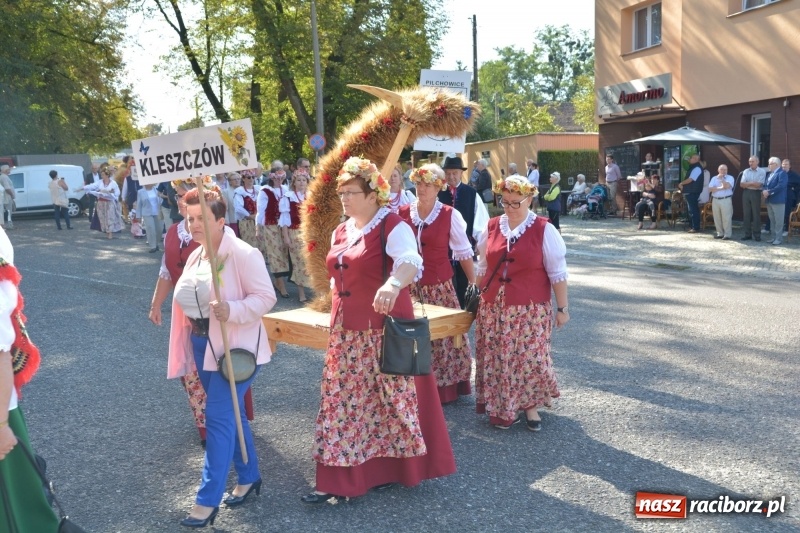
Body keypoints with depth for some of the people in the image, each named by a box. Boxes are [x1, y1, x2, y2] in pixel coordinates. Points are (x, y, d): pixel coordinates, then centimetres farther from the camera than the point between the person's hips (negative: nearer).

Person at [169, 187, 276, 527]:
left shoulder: (243, 254, -15)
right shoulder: (195, 257, 10)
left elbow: (266, 296, -18)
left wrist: (232, 311, -33)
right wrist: (189, 346, 18)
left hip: (236, 346, -8)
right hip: (203, 344, 8)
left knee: (218, 416, -8)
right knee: (230, 414, 17)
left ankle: (207, 501, 0)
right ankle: (249, 476, 33)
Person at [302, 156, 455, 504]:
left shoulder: (393, 227, -13)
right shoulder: (341, 232, 11)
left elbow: (410, 262, -33)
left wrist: (393, 284, -53)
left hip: (384, 330, -7)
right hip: (345, 332, 7)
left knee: (390, 398, 5)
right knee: (342, 399, 7)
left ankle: (391, 467, 24)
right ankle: (337, 479, 13)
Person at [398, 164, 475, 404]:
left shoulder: (450, 215, -5)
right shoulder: (402, 213, 0)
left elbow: (463, 252, 2)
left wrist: (473, 283, 3)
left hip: (440, 288, -1)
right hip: (409, 287, 2)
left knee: (444, 336, 4)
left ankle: (447, 388, 19)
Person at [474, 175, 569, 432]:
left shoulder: (544, 230, -6)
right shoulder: (492, 227, 4)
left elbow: (557, 272, -4)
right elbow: (483, 267, 14)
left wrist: (562, 308, -4)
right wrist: (477, 298, 15)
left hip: (530, 310, -3)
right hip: (493, 308, 4)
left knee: (530, 358, 3)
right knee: (496, 359, 8)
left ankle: (530, 406, 22)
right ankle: (500, 408, 23)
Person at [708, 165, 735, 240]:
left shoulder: (730, 178, 3)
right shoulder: (714, 178, 13)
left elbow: (727, 186, -15)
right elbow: (710, 189, 0)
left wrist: (721, 178, -4)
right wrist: (721, 188, -9)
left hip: (726, 200, -4)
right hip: (715, 200, 4)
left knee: (726, 218, -7)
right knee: (717, 218, 7)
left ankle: (727, 235, -3)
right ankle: (720, 233, 16)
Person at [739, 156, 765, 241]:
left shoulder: (762, 172, -2)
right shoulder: (746, 171, 10)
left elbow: (759, 185, -12)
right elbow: (741, 184, 1)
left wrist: (747, 184, -4)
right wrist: (753, 183, -8)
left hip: (756, 193, -4)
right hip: (746, 193, 4)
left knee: (756, 215, -1)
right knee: (746, 214, 5)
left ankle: (757, 235, 5)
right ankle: (747, 234, 10)